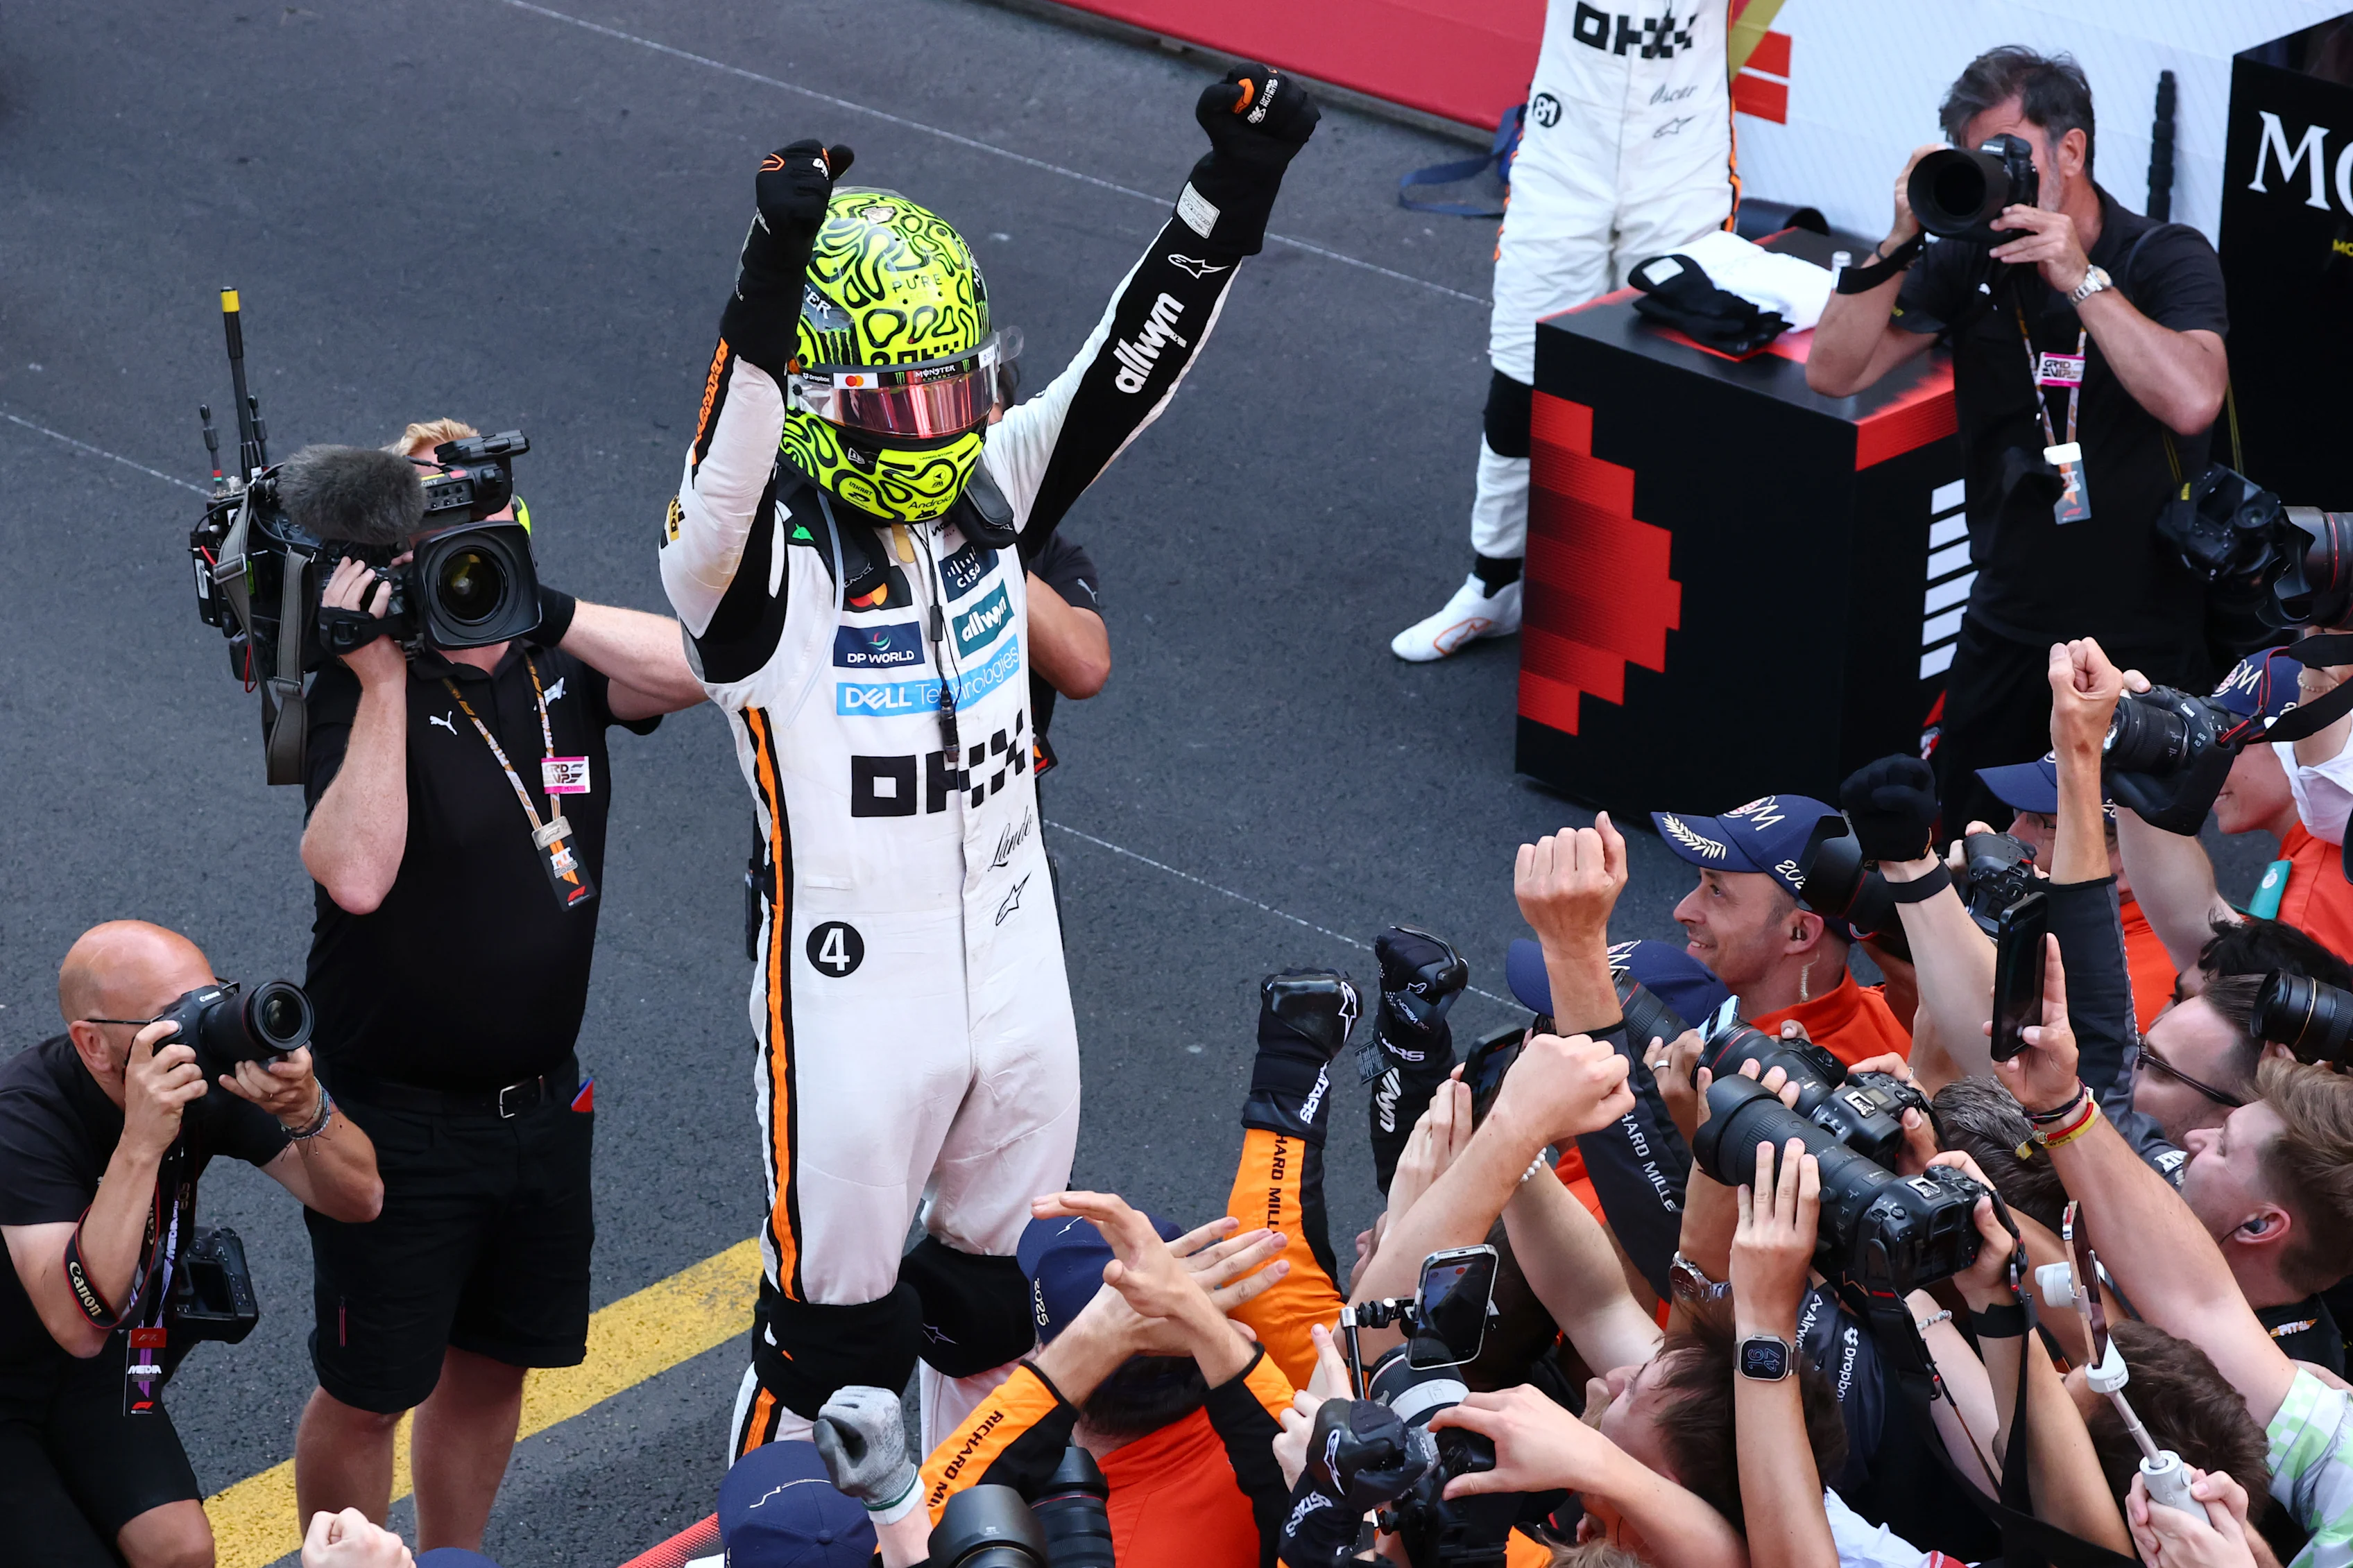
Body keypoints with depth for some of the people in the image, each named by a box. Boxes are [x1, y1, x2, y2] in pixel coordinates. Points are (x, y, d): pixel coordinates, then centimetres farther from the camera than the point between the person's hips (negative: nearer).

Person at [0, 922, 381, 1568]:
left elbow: (359, 1200, -14)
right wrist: (141, 1144, -46)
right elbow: (79, 1326, -40)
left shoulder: (212, 1072, -15)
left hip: (99, 1373, 5)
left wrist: (306, 1110, -34)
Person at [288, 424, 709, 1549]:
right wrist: (383, 677, -30)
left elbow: (694, 670, -19)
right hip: (398, 1119, -6)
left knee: (492, 1366, 21)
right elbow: (354, 876, -32)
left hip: (539, 1105, 6)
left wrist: (540, 606, -24)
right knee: (366, 1393, 7)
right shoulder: (366, 693, -17)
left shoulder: (556, 665, -1)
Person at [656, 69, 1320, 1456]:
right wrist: (771, 289, -57)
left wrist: (1231, 197, -24)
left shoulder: (988, 496, -2)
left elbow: (1127, 373, -9)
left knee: (992, 1297, 21)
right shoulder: (757, 558, -19)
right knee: (834, 1334, 7)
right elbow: (720, 486, -41)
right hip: (852, 996, -6)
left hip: (1018, 974, 6)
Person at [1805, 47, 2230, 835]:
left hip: (2143, 643, -3)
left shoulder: (2167, 259, -9)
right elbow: (1833, 371, -5)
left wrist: (2079, 276, -27)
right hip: (2006, 630, 4)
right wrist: (1901, 242, -16)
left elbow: (2191, 401, -28)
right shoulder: (1971, 262, 0)